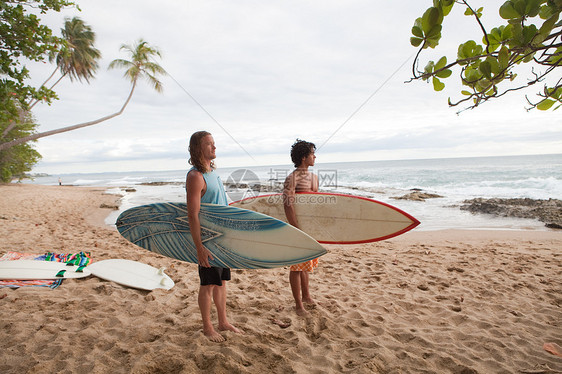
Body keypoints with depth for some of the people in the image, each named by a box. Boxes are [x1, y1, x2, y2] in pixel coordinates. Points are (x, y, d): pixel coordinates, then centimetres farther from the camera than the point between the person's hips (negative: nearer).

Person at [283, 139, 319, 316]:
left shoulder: (314, 177, 11)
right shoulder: (292, 178, -15)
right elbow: (288, 206, -19)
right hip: (298, 226, -8)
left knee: (307, 264, 20)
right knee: (297, 266, 3)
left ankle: (306, 296, 37)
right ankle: (298, 304, 16)